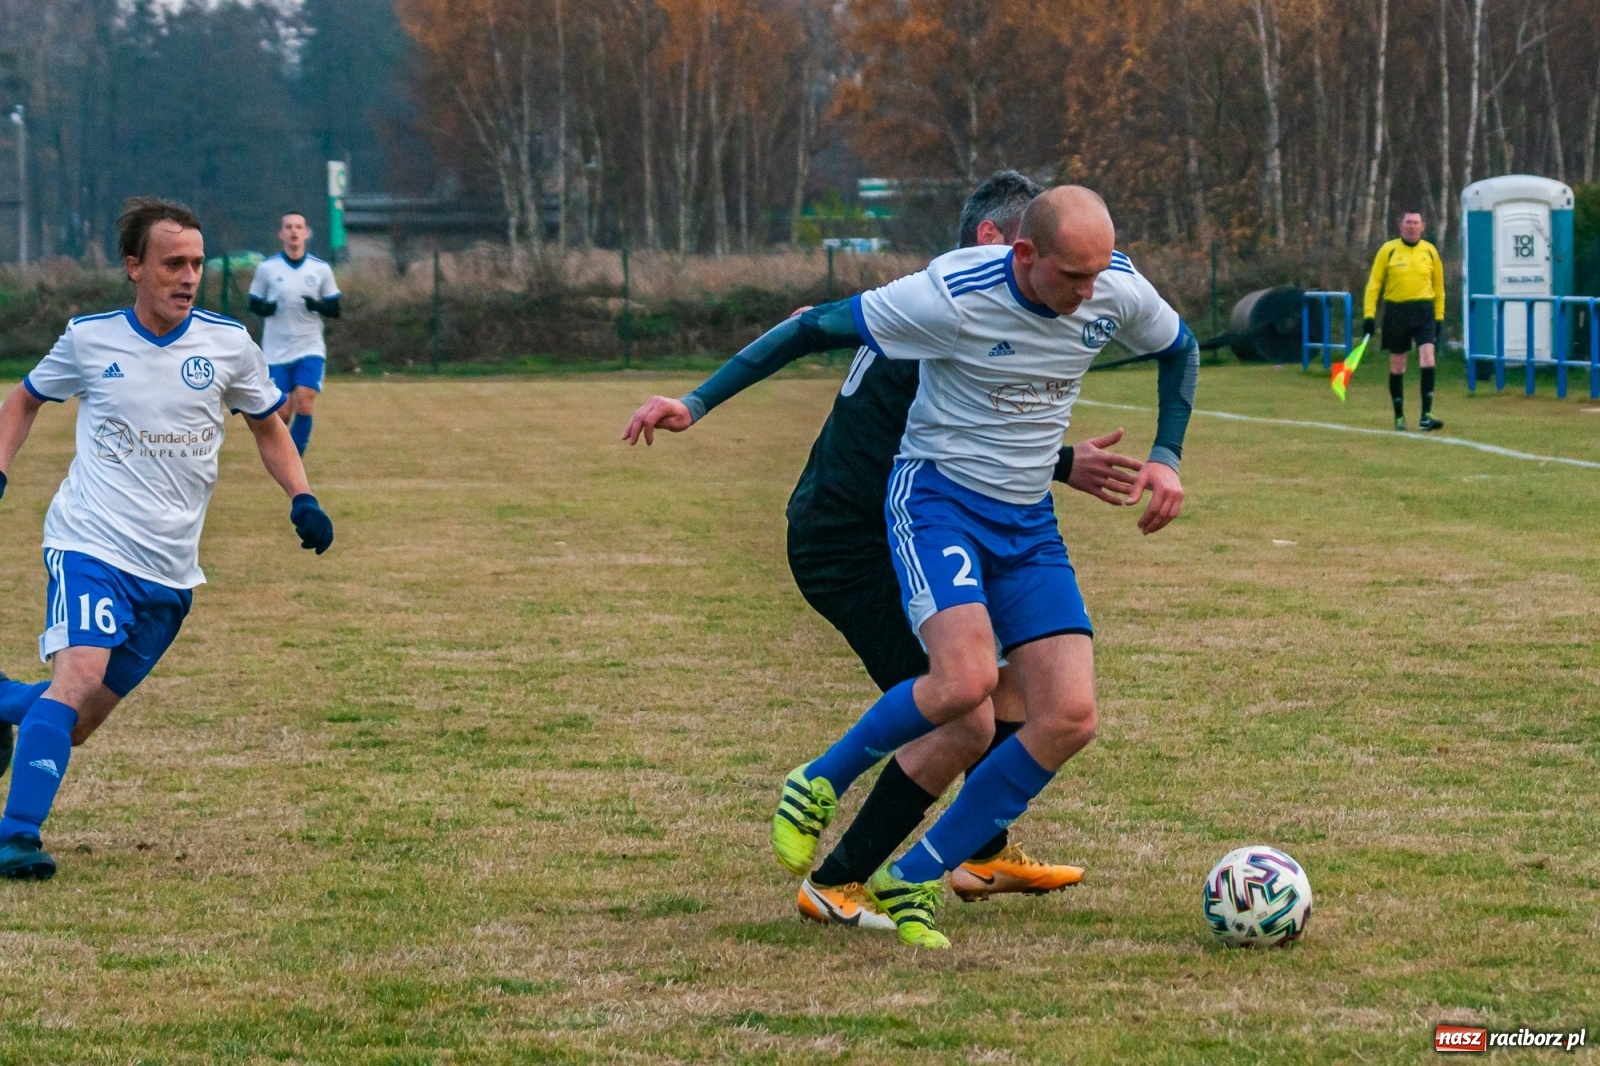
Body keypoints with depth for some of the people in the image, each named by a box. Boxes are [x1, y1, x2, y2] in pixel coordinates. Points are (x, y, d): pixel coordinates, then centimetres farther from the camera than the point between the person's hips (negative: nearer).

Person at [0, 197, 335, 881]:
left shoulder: (228, 344, 2)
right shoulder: (89, 339, -1)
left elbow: (268, 428, 17)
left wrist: (301, 499, 1)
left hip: (171, 569, 3)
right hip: (91, 544, -3)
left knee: (82, 719, 6)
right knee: (80, 674, -26)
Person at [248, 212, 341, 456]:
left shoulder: (321, 269, 2)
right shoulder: (267, 268, 0)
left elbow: (335, 309, 5)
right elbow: (254, 304, 7)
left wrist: (318, 305, -17)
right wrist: (265, 308, -17)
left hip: (310, 349, 0)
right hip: (277, 352, 0)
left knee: (304, 406, -15)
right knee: (281, 413, 0)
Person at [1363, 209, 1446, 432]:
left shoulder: (1430, 251, 6)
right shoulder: (1388, 251, 1)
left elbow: (1438, 287, 14)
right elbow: (1374, 284, 2)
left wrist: (1439, 317, 11)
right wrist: (1369, 315, -6)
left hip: (1424, 312, 0)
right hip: (1396, 311, 0)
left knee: (1428, 361, -14)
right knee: (1397, 367, 5)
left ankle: (1426, 415, -14)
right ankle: (1399, 417, 16)